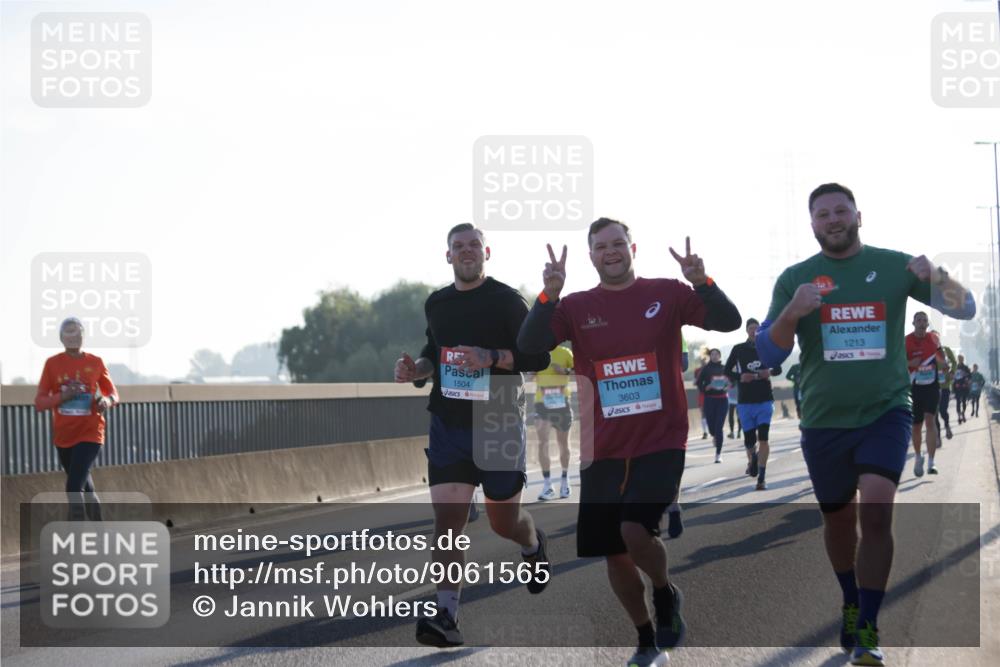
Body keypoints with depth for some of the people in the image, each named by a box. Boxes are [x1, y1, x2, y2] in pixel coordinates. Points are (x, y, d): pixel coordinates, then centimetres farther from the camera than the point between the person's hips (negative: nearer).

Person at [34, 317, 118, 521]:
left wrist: (107, 401, -12)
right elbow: (39, 403, 0)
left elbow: (112, 393, 12)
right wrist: (63, 396, -18)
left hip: (90, 433, -3)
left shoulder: (95, 362, 0)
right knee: (84, 485, 16)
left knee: (74, 487, -19)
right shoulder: (52, 363, 1)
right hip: (63, 436, 3)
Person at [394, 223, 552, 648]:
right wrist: (415, 369, 3)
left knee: (504, 521, 10)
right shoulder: (436, 304, 10)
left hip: (499, 426, -3)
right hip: (448, 424, 3)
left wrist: (492, 357, -23)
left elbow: (539, 357, -9)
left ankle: (533, 545, 47)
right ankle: (446, 616, -16)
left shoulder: (506, 300, -6)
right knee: (447, 519, -12)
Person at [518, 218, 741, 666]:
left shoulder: (667, 294, -1)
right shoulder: (577, 307, 2)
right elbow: (529, 345, -11)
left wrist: (702, 283, -26)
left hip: (661, 442, -3)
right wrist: (549, 294, -26)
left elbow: (728, 322, -9)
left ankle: (666, 594, 9)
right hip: (604, 450, 3)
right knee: (614, 555, 8)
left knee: (635, 531, -24)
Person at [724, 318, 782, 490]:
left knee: (763, 438, -12)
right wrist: (740, 377, -14)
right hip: (745, 402, 1)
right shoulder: (738, 349, 1)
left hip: (765, 400, -1)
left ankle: (761, 478, -10)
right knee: (749, 440, 6)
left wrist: (770, 373, -11)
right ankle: (752, 459, 42)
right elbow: (728, 371, 5)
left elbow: (778, 368, 12)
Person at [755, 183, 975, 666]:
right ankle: (851, 603, 40)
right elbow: (766, 355, -5)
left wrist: (937, 278, -25)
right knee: (839, 518, 14)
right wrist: (792, 313, -25)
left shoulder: (894, 265, -1)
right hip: (824, 421, 2)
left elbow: (966, 310, -3)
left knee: (876, 512, -19)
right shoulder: (794, 279, 0)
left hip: (885, 413, -2)